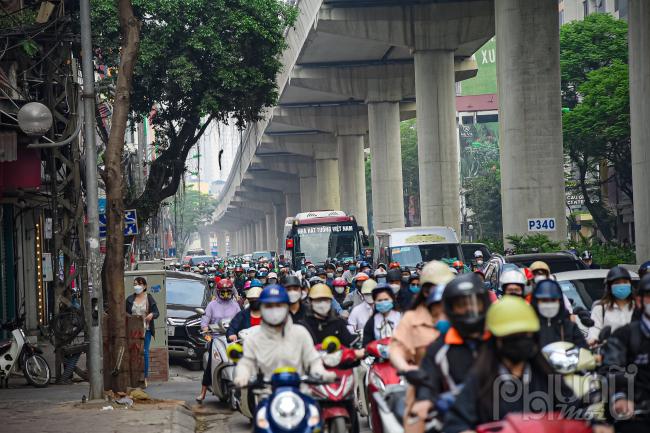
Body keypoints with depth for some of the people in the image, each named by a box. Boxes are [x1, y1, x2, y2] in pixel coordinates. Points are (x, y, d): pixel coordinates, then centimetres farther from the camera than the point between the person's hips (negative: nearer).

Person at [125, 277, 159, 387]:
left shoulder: (149, 299, 2)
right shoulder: (130, 299, 9)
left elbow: (157, 312, 2)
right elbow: (126, 313, 13)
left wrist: (152, 315, -20)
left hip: (146, 330, -2)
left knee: (144, 353, -2)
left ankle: (144, 378, 5)